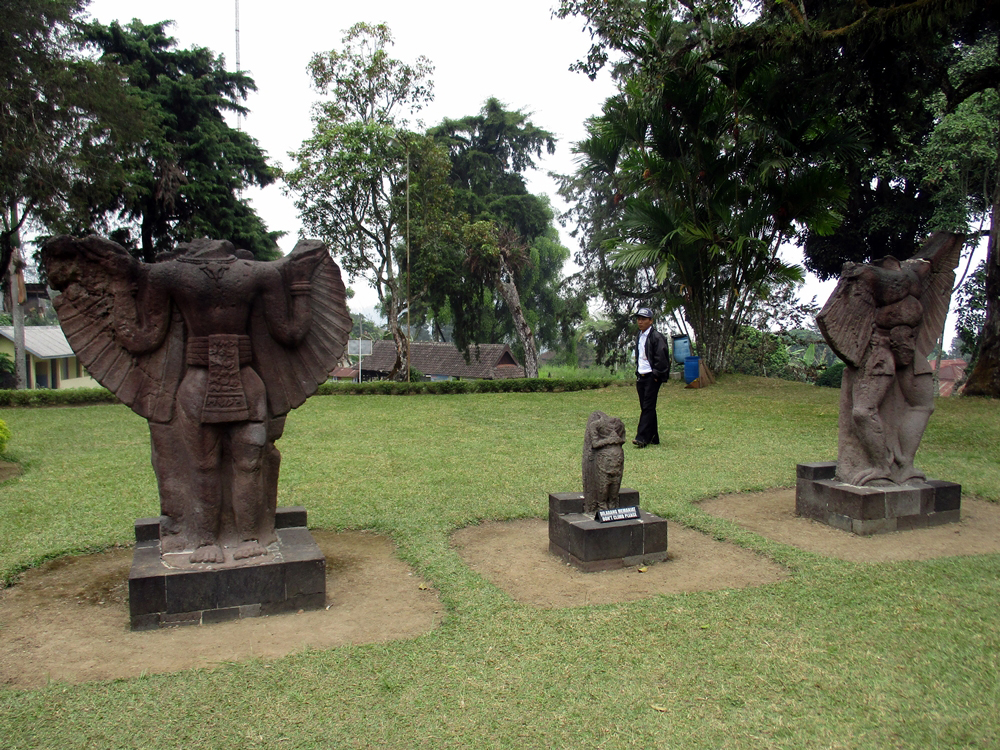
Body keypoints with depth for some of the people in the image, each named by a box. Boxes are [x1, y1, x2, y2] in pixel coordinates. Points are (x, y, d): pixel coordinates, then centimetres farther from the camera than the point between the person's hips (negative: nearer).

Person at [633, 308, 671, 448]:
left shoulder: (656, 337, -10)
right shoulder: (639, 337, 16)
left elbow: (661, 358, -14)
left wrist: (655, 375, -14)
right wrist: (637, 373, 16)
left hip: (652, 377, -8)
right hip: (641, 377, 8)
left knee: (648, 407, -9)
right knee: (645, 407, 9)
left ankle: (642, 438, -11)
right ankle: (653, 437, 16)